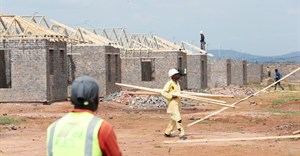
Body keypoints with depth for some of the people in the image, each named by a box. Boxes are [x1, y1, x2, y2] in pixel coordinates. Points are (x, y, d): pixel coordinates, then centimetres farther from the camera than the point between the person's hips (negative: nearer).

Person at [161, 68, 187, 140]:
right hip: (172, 103, -9)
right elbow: (163, 92, -17)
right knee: (178, 119, -14)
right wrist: (171, 96, -23)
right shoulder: (169, 83, -13)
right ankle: (181, 134, -16)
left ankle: (167, 132, 29)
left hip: (177, 103, 9)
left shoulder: (177, 83, 14)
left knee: (174, 119, 16)